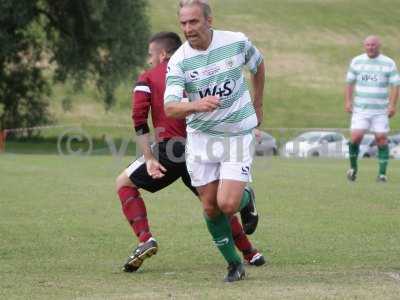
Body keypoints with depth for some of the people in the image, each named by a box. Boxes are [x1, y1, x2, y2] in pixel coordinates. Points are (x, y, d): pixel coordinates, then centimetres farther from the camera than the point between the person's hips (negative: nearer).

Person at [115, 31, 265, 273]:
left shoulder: (147, 79, 8)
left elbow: (139, 118, -5)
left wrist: (149, 159, -8)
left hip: (169, 148, -4)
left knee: (125, 183, 16)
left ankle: (145, 240, -1)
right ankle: (250, 253, 24)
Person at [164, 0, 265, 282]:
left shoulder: (236, 42, -10)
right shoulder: (179, 61, -13)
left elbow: (258, 64, 12)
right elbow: (169, 107, -24)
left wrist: (258, 105, 19)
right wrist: (196, 105, -44)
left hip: (238, 134, -1)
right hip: (201, 137, 1)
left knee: (228, 204, -14)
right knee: (211, 207, 3)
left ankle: (246, 199, 22)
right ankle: (234, 264, 20)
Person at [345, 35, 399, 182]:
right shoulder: (356, 61, 6)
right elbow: (350, 83, 11)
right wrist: (348, 101, 0)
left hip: (381, 110, -1)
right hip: (360, 108, 1)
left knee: (381, 139, -6)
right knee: (356, 137, -11)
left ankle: (382, 173, 3)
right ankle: (353, 167, 12)